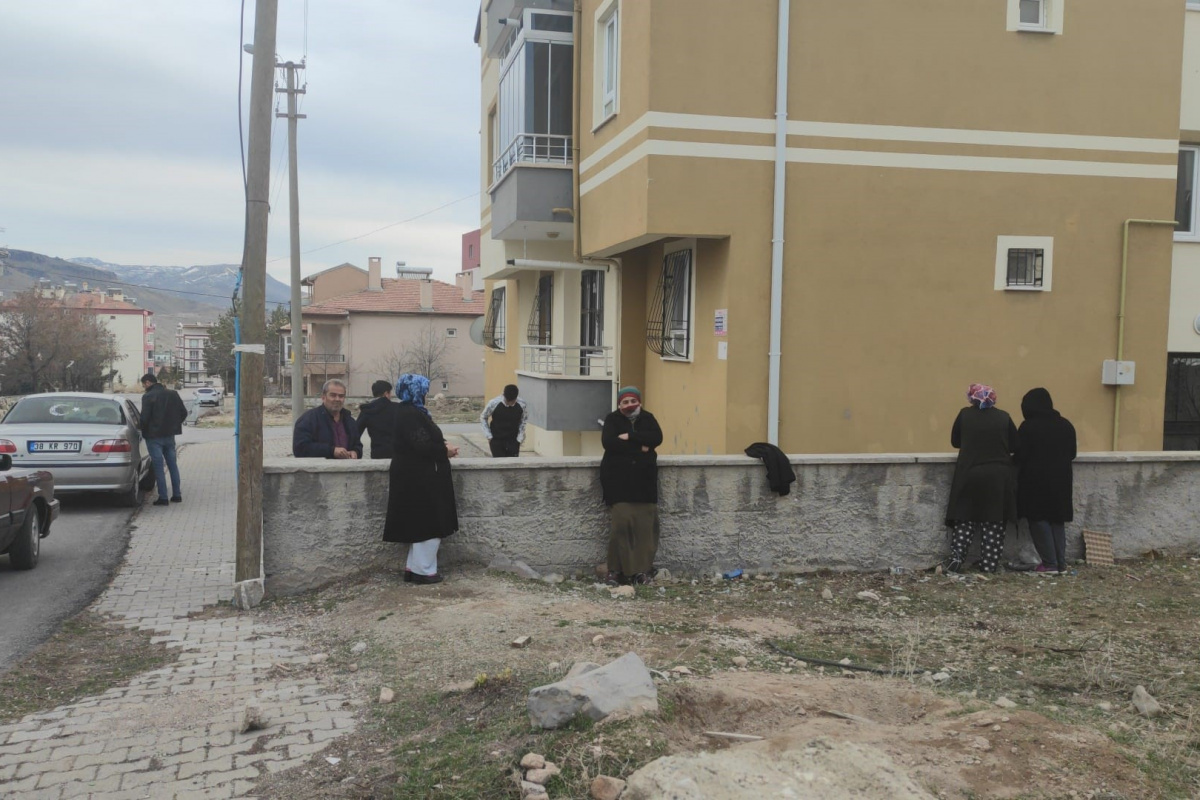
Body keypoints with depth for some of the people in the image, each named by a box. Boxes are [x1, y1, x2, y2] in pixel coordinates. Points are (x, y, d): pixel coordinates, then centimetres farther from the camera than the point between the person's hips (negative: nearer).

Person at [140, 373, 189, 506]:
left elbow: (145, 418, -17)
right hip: (170, 435, 6)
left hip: (154, 436, -6)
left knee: (158, 466, -2)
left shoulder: (148, 397, -14)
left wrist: (141, 428, 2)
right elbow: (183, 412, 8)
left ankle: (163, 497, -2)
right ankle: (177, 495, 17)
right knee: (173, 464, 14)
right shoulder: (173, 394, 7)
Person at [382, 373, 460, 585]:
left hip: (416, 476, 11)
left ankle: (414, 567, 21)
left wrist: (442, 445, 1)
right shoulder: (409, 414, -19)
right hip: (419, 478, -11)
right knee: (428, 524, -2)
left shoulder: (407, 411, 14)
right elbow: (422, 445, -25)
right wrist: (445, 451, -12)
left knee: (420, 524, 16)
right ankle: (424, 570, 6)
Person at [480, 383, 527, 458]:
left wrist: (520, 438, 1)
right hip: (496, 440, -1)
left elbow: (523, 421, 7)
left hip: (513, 441, 1)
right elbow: (483, 418, 0)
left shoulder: (521, 405, -12)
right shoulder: (493, 403, -16)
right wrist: (489, 436, -4)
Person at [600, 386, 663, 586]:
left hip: (644, 478, 3)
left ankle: (642, 569, 4)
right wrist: (639, 447, -12)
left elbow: (657, 438, -7)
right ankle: (616, 570, -5)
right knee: (621, 522, -12)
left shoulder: (647, 418, 11)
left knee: (645, 524, -3)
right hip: (619, 478, -3)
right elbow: (608, 442, -14)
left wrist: (630, 437, -14)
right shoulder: (612, 419, 3)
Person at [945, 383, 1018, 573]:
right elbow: (1015, 445, 5)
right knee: (993, 521, 6)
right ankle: (989, 563, 7)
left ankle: (957, 557, -5)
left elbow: (955, 441, 8)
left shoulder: (964, 415, -1)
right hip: (998, 477, 0)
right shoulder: (1003, 417, -1)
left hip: (969, 475, 0)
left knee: (964, 519, 8)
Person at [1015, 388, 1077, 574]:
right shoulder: (1066, 425, 6)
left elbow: (1021, 455, -12)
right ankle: (1061, 563, 10)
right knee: (1057, 520, 13)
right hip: (1060, 479, 5)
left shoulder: (1028, 426, -11)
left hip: (1036, 479, -5)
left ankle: (1050, 563, 0)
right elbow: (1072, 454, 11)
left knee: (1039, 520, 3)